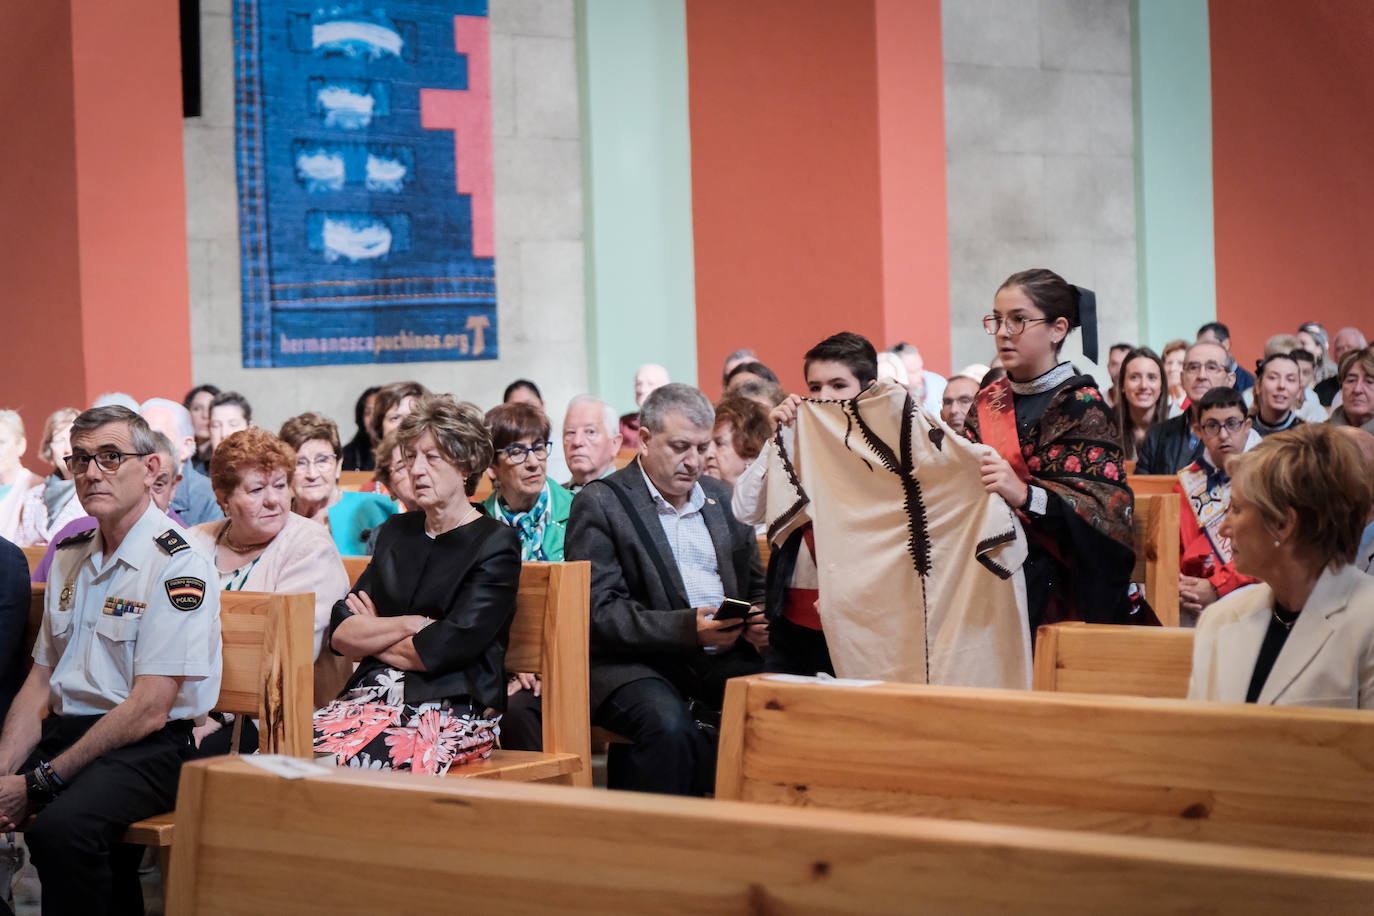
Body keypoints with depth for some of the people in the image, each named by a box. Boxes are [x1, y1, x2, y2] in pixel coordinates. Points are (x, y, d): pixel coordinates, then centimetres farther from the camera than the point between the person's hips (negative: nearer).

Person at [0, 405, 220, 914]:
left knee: (60, 828, -36)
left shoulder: (178, 566, -11)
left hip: (147, 749, -7)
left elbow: (149, 711, -16)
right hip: (62, 731, 7)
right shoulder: (70, 556, 15)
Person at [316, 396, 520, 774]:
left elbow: (441, 650, -11)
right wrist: (410, 625, -7)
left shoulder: (495, 543, 0)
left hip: (453, 709, -6)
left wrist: (371, 635, 5)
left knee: (336, 760, -32)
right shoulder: (396, 531, 20)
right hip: (374, 696, 6)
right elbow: (339, 635, 9)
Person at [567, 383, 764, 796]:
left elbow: (756, 587, 26)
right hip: (636, 661, -5)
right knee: (668, 726, -36)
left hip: (723, 655, 5)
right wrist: (688, 628, -23)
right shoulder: (600, 503, -1)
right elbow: (599, 612, -10)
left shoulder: (722, 498, 19)